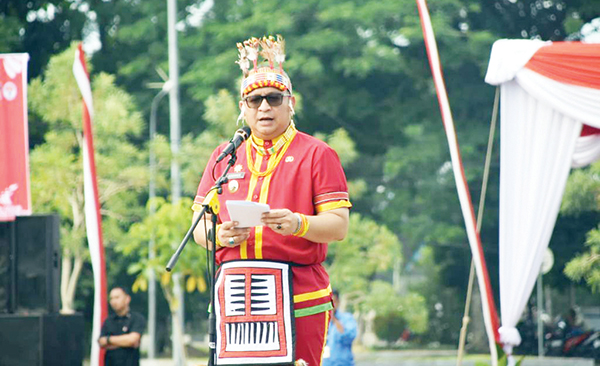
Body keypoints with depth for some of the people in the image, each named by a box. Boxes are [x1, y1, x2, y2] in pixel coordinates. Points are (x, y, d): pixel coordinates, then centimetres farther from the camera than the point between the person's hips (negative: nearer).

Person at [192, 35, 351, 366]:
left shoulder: (316, 154, 8)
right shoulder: (224, 157, 19)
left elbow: (339, 226, -1)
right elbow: (199, 227, 16)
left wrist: (298, 224, -20)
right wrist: (221, 235, -8)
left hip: (300, 299, -3)